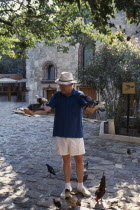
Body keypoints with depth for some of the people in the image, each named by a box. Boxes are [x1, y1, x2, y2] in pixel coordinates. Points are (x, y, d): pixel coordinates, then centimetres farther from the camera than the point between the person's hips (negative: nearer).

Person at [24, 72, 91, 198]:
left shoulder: (79, 96, -8)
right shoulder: (57, 95, -3)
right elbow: (47, 109, -14)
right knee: (66, 160, 10)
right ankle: (67, 187, 25)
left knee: (79, 160, 7)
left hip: (76, 133, -1)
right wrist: (33, 112, -31)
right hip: (61, 134, 1)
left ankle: (80, 186, 26)